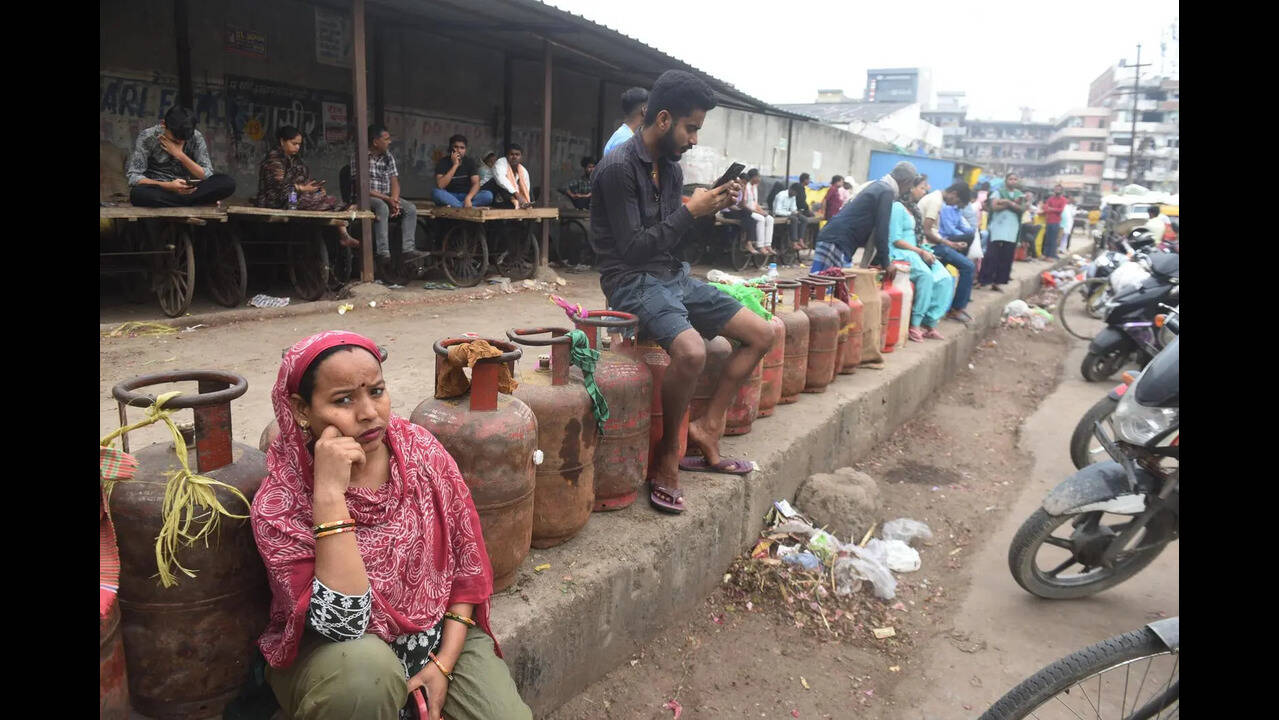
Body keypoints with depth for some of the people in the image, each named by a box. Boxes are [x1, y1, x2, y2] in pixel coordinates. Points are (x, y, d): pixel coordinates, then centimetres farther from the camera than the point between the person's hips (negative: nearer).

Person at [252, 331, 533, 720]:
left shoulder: (420, 449, -10)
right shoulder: (279, 503, -19)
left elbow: (467, 560, -2)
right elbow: (343, 626, -28)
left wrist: (444, 664, -10)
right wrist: (329, 495, -34)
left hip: (440, 636, 2)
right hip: (337, 654, -2)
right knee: (365, 665, -33)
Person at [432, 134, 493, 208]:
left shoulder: (470, 161, -2)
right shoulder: (443, 162, -7)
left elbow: (476, 183, -13)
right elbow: (440, 185, -22)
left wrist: (468, 198, -34)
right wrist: (455, 165, -24)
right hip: (449, 197, -1)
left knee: (488, 195, -24)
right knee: (436, 193, -35)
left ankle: (453, 206, -31)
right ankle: (472, 208, -37)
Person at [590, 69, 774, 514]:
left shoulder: (671, 168, 11)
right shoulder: (619, 168, -14)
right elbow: (633, 248, -18)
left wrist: (711, 207, 0)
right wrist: (691, 211, -15)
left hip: (672, 276, 9)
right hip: (633, 281, -9)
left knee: (761, 334, 3)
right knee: (692, 350, -35)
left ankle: (707, 428, 5)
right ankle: (667, 455, -12)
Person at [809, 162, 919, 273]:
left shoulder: (878, 185, 20)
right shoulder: (887, 192, -9)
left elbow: (872, 229, 24)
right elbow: (881, 230, -13)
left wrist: (876, 261, 25)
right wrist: (885, 263, -5)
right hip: (837, 242, -10)